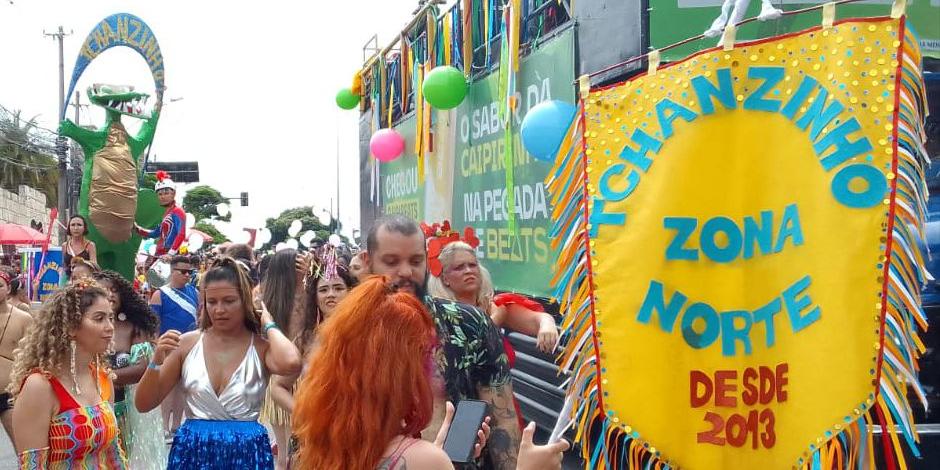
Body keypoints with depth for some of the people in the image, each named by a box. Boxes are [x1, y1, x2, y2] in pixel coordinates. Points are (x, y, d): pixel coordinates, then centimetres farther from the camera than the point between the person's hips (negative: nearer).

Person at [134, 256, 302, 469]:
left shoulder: (261, 347, -6)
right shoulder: (187, 343, 0)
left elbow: (290, 363, -31)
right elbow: (143, 404, 4)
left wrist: (268, 324, -13)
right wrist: (157, 360, -14)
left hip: (247, 452, -1)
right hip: (194, 451, 2)